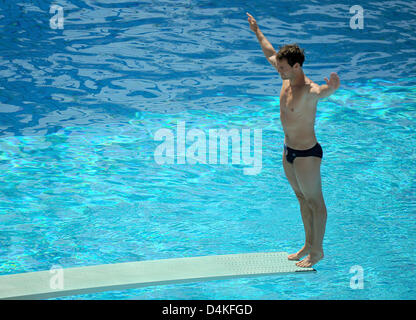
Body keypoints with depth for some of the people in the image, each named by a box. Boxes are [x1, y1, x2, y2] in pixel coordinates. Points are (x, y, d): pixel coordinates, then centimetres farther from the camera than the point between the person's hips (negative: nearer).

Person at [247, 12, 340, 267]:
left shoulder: (309, 91, -27)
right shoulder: (287, 78, -1)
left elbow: (326, 91, -52)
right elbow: (270, 53, 17)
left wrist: (333, 86, -77)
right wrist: (257, 31, 30)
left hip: (306, 154, -9)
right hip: (289, 151, 9)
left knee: (315, 202, 7)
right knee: (303, 199, 21)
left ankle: (317, 251, 19)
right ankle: (309, 244, 35)